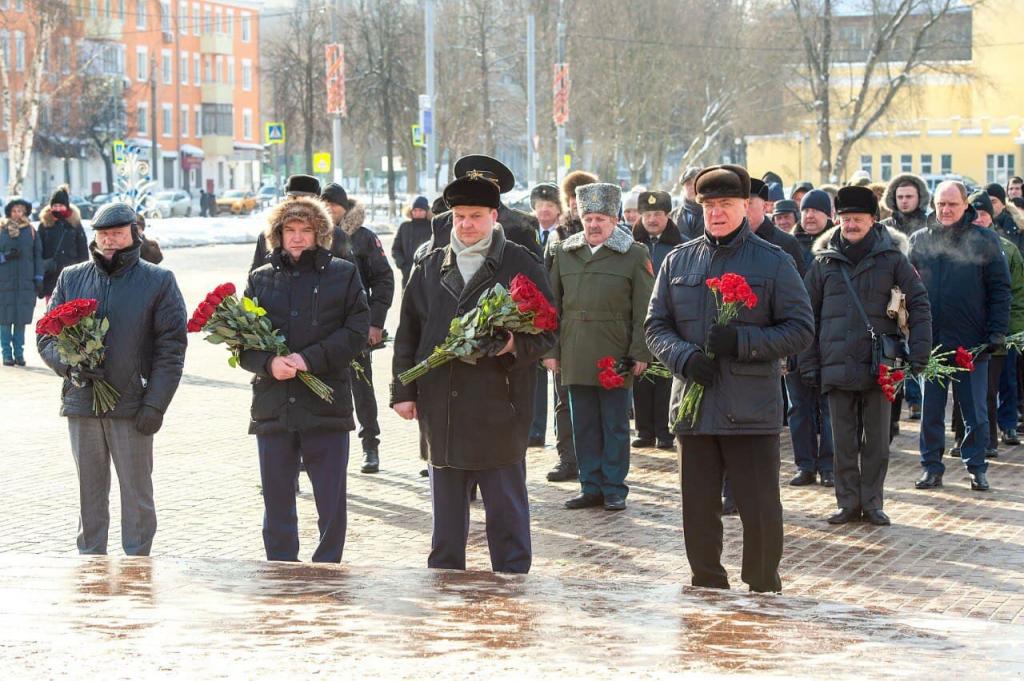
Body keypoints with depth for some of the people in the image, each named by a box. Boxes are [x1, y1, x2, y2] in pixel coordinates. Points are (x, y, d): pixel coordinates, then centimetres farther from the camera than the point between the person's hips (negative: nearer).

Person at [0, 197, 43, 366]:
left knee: (21, 319, 2)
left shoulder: (31, 231, 8)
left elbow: (37, 255, 10)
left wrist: (38, 279, 5)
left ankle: (19, 354, 9)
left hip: (25, 282, 1)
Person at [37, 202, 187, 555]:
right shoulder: (72, 278, 10)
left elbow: (171, 348, -3)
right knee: (90, 495, 10)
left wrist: (155, 404, -11)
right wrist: (70, 365, -11)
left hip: (133, 407, -3)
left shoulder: (159, 281, 1)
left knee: (137, 496, 3)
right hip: (81, 403, 3)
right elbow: (46, 336, 11)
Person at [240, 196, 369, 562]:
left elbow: (357, 332, -4)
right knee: (277, 503, 8)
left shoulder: (343, 274, 5)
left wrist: (310, 359, -15)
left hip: (326, 407, -2)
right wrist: (269, 363, -14)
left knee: (332, 502, 2)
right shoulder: (261, 278, 10)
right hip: (272, 406, 2)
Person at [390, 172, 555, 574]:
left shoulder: (521, 265, 1)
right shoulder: (430, 268, 12)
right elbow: (407, 334, 15)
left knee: (506, 511, 2)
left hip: (498, 411, -4)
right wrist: (403, 391, 9)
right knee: (446, 512, 11)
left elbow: (546, 333, 1)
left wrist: (516, 345, -19)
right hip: (440, 413, 4)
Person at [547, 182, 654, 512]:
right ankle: (591, 487, 17)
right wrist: (550, 349, 6)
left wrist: (640, 353, -9)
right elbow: (553, 305, 13)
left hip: (615, 357, -4)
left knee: (615, 426, 3)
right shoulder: (565, 253, 10)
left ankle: (614, 489, 11)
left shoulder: (635, 255, 0)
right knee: (583, 425, 9)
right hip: (576, 358, 4)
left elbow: (643, 309, -3)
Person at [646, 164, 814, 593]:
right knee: (698, 510, 8)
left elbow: (801, 329, -2)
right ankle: (707, 586, 21)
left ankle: (764, 589, 15)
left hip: (752, 410, -3)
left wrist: (742, 341, -16)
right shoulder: (679, 262, 11)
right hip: (694, 404, 3)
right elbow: (656, 327, 12)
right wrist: (684, 356, -10)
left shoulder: (774, 263, 1)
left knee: (760, 510, 0)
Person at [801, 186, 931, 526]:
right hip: (837, 366, 1)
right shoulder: (824, 261, 5)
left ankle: (872, 502, 15)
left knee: (876, 439, 6)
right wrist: (809, 363, 4)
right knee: (844, 440, 6)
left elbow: (919, 305, 1)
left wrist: (918, 354, -7)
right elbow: (808, 315, 9)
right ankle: (848, 502, 15)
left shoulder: (891, 258, 1)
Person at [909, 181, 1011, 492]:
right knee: (930, 409, 7)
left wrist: (997, 332, -7)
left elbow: (1000, 289, 0)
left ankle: (976, 467, 15)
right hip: (930, 340, 2)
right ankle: (931, 466, 16)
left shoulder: (985, 240, -1)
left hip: (972, 342, -2)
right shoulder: (920, 240, 5)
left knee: (975, 410, 5)